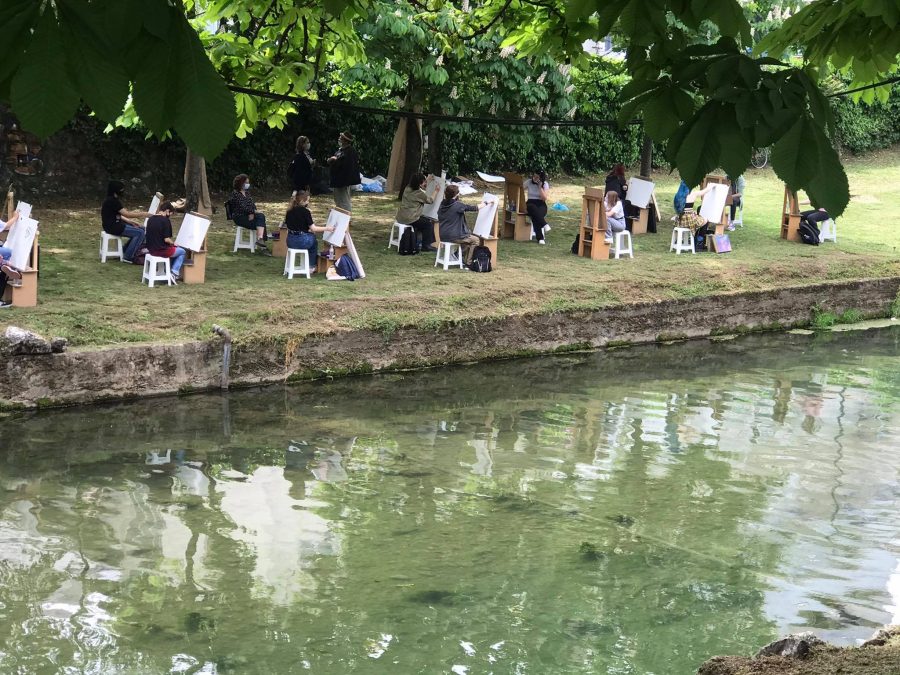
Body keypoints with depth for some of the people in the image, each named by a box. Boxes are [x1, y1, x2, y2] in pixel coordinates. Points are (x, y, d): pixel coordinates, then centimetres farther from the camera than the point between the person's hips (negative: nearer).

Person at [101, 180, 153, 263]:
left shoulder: (113, 200, 13)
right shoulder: (112, 201, -20)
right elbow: (126, 214, -21)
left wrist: (131, 222, 2)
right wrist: (143, 214, -16)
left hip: (116, 223, 10)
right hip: (112, 227, -10)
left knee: (142, 228, 8)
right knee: (140, 232, -16)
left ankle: (126, 252, 13)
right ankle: (129, 257, -8)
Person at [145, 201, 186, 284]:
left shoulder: (151, 219, 6)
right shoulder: (165, 220, -17)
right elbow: (166, 239, -20)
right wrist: (173, 243, 1)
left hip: (151, 249, 8)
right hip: (161, 251, -8)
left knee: (173, 249, 32)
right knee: (182, 252, 15)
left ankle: (169, 271, 25)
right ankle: (174, 273, 5)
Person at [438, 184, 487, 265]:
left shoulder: (442, 205, 4)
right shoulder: (457, 205, -17)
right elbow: (474, 208, -10)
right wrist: (485, 204, 8)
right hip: (453, 236, -8)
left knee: (467, 236, 32)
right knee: (475, 240, 9)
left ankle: (464, 259, 35)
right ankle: (469, 262, 8)